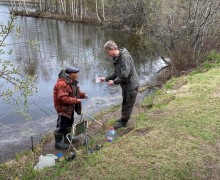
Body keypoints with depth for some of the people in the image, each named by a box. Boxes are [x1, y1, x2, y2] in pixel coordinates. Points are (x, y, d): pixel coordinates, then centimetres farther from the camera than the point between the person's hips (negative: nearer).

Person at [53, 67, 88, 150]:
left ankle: (67, 138, 42)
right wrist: (76, 100, -32)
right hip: (63, 108, -10)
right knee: (62, 125, 1)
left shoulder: (72, 81, 4)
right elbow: (63, 98, -33)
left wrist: (82, 95, -2)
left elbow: (75, 92, 17)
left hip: (70, 107, 10)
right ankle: (58, 143, 16)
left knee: (69, 123, 23)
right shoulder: (62, 84, -29)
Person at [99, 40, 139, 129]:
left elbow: (125, 74, -31)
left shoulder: (125, 56, -25)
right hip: (125, 85, 9)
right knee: (124, 103, 23)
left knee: (128, 105, 7)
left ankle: (123, 122, 22)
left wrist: (114, 82, -21)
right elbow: (116, 73, 13)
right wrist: (106, 78, 4)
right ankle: (123, 118, 40)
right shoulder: (116, 58, 5)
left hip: (131, 85, -9)